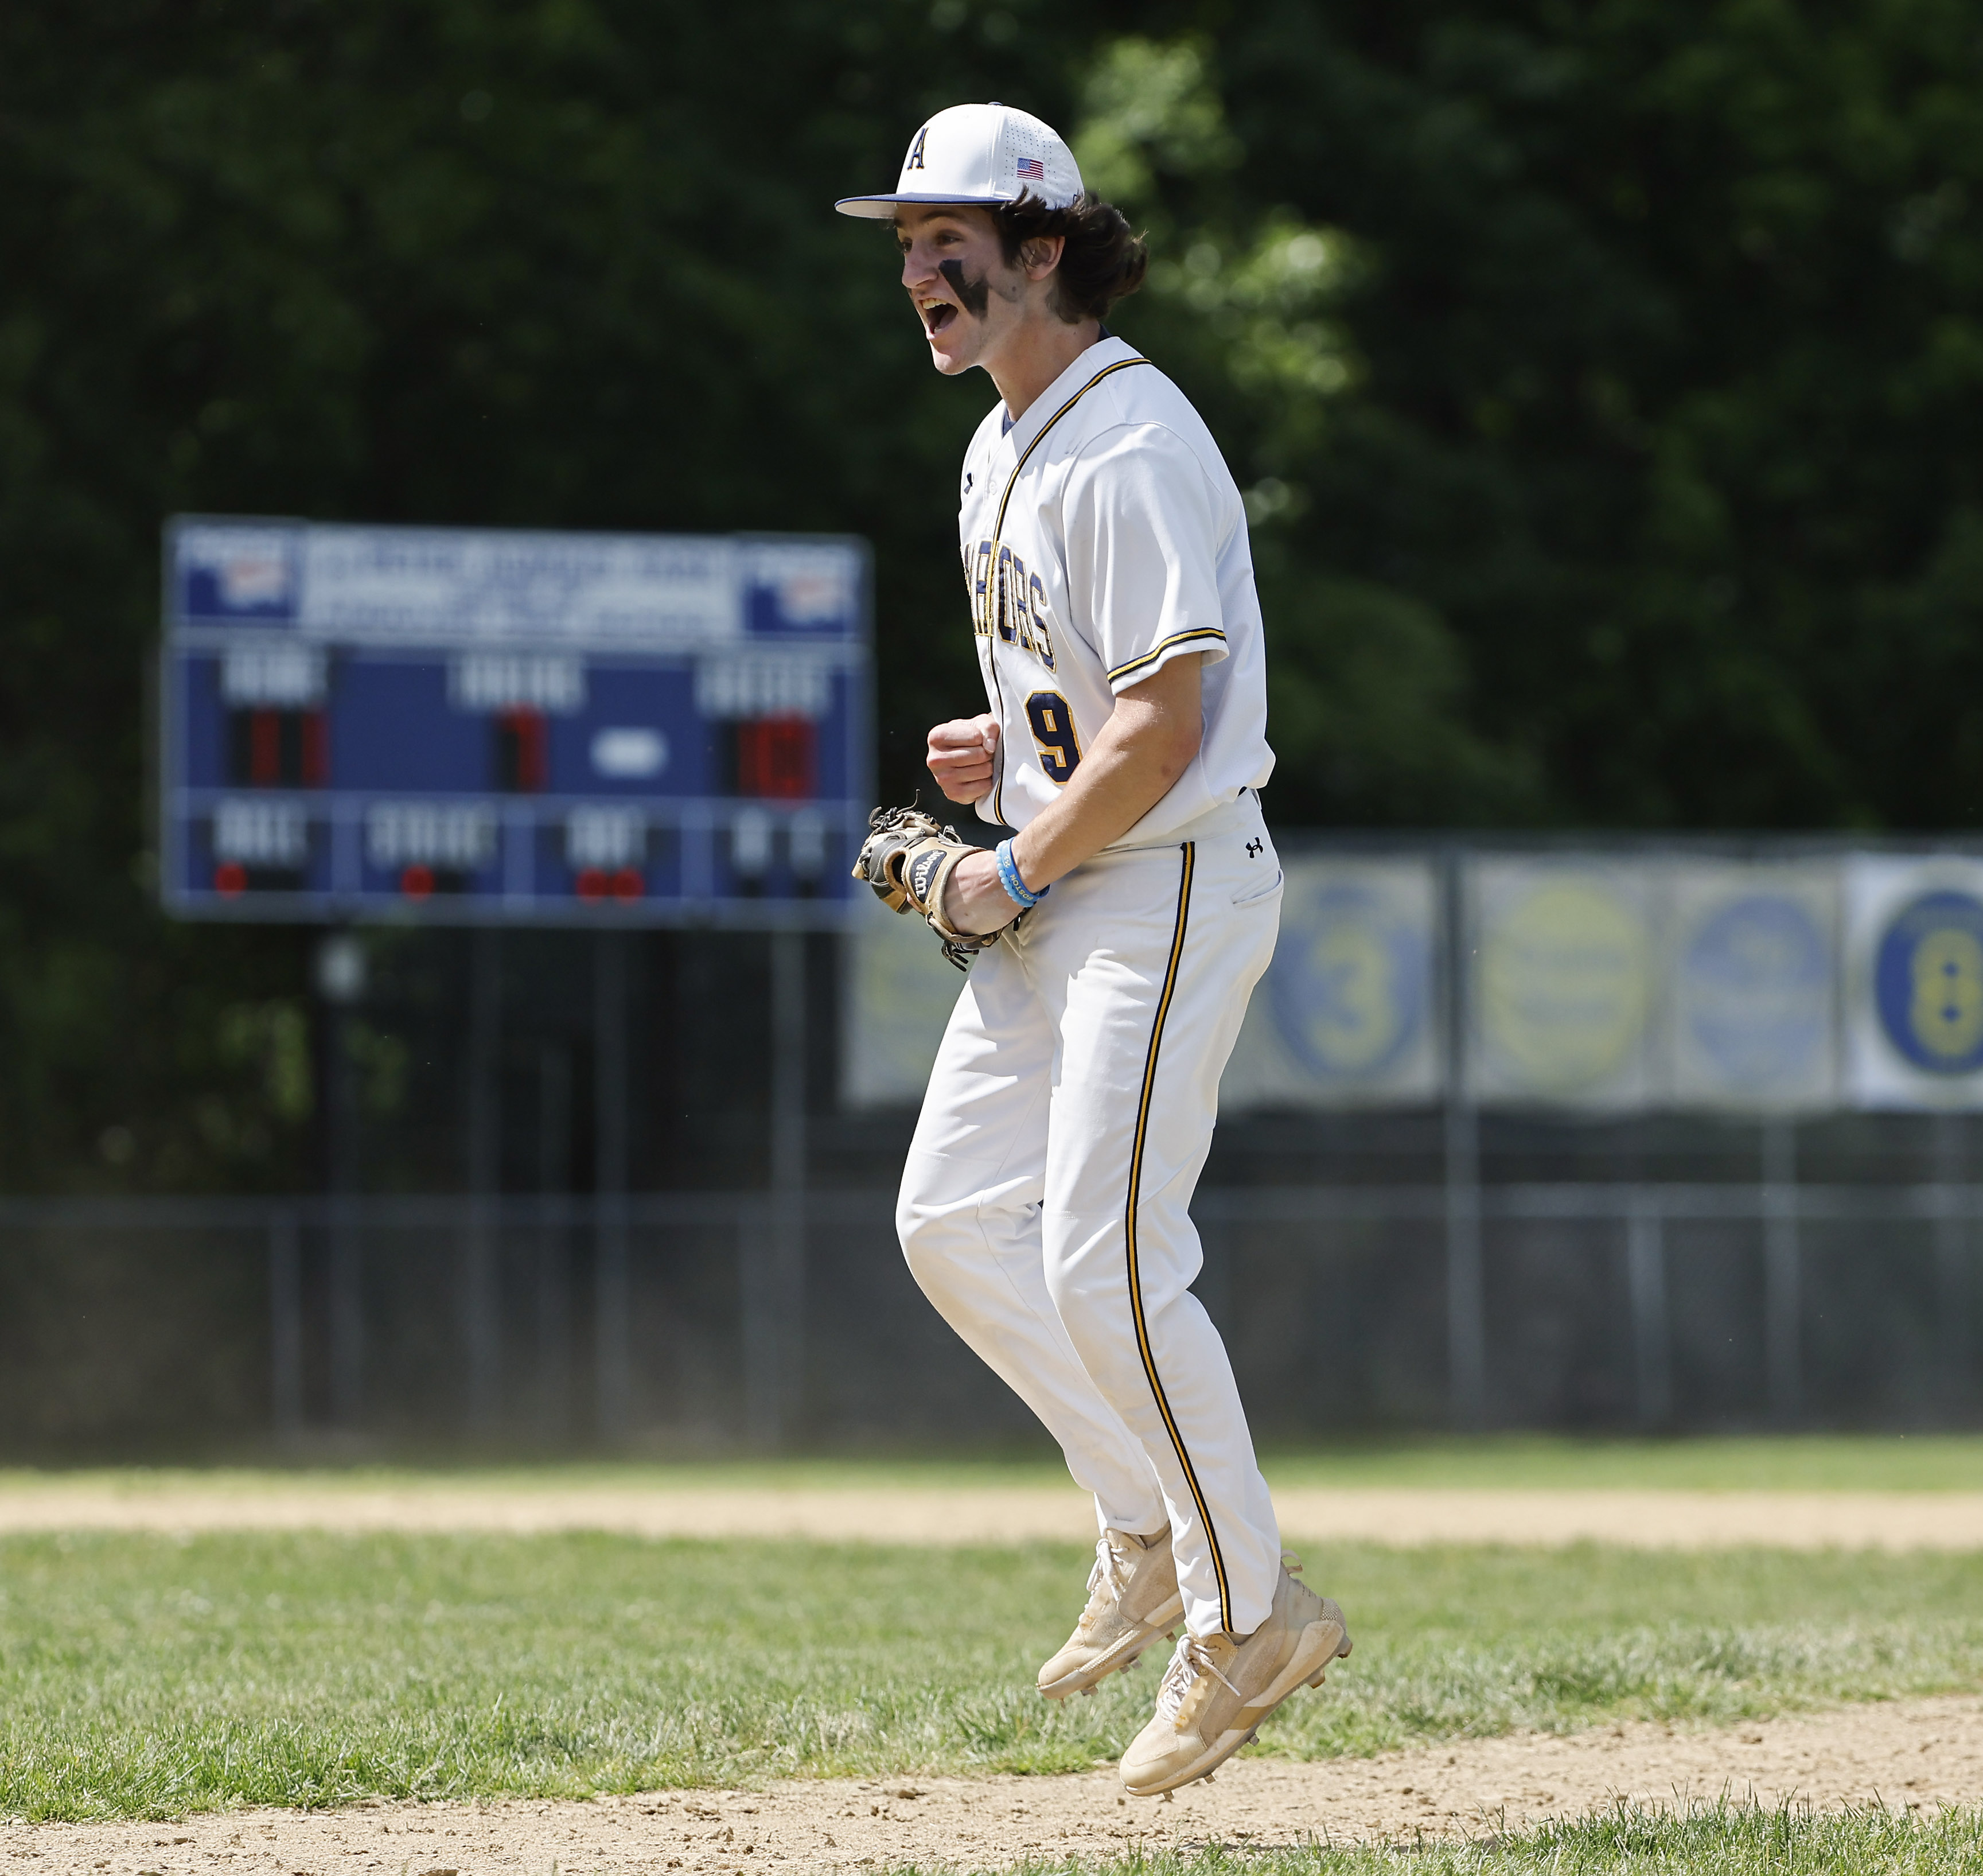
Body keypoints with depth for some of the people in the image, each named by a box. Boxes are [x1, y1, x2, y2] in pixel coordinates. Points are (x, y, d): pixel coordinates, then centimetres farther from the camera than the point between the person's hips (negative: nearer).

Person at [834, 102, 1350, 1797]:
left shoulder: (1132, 447, -18)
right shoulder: (1002, 447, 14)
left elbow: (1164, 725, -23)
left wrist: (1013, 877, -15)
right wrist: (1008, 743, 7)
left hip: (1167, 889, -10)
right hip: (1056, 894, 10)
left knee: (1107, 1264, -12)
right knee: (952, 1220, 9)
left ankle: (1250, 1616, 0)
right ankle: (1154, 1530, 19)